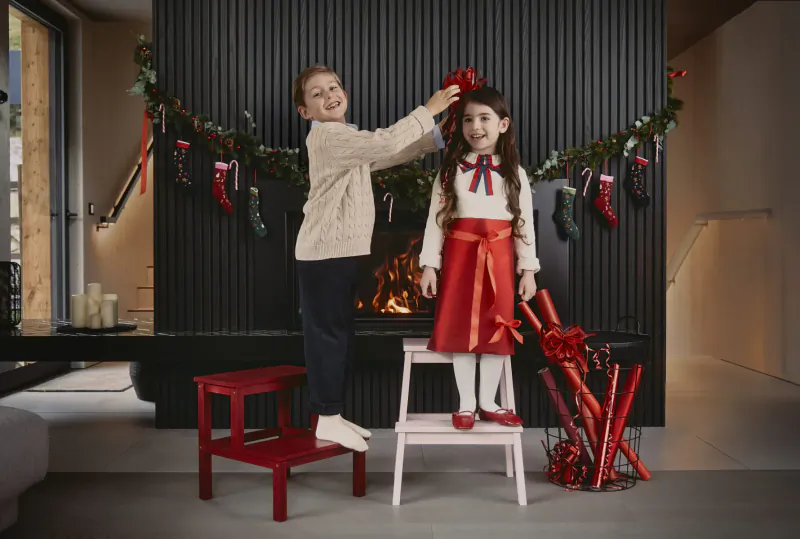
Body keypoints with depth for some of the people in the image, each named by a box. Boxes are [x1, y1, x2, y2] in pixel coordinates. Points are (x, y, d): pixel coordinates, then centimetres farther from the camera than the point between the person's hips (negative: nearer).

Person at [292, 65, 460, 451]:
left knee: (340, 333, 14)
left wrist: (438, 136, 9)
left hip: (343, 249, 10)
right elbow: (386, 143, -24)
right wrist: (429, 110, -16)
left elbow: (391, 155, 19)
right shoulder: (326, 135, -13)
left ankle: (333, 414, 23)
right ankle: (327, 420, 5)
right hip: (325, 252, -10)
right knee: (327, 333, -4)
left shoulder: (346, 138, 22)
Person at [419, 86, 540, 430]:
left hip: (498, 258, 1)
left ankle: (488, 403, 19)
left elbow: (525, 223, 4)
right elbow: (435, 218, 1)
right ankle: (466, 404, 14)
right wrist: (429, 265, -4)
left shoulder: (514, 173, 4)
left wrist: (528, 269, 1)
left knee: (495, 330, 5)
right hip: (460, 254, 0)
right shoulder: (451, 170, 2)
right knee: (460, 329, 2)